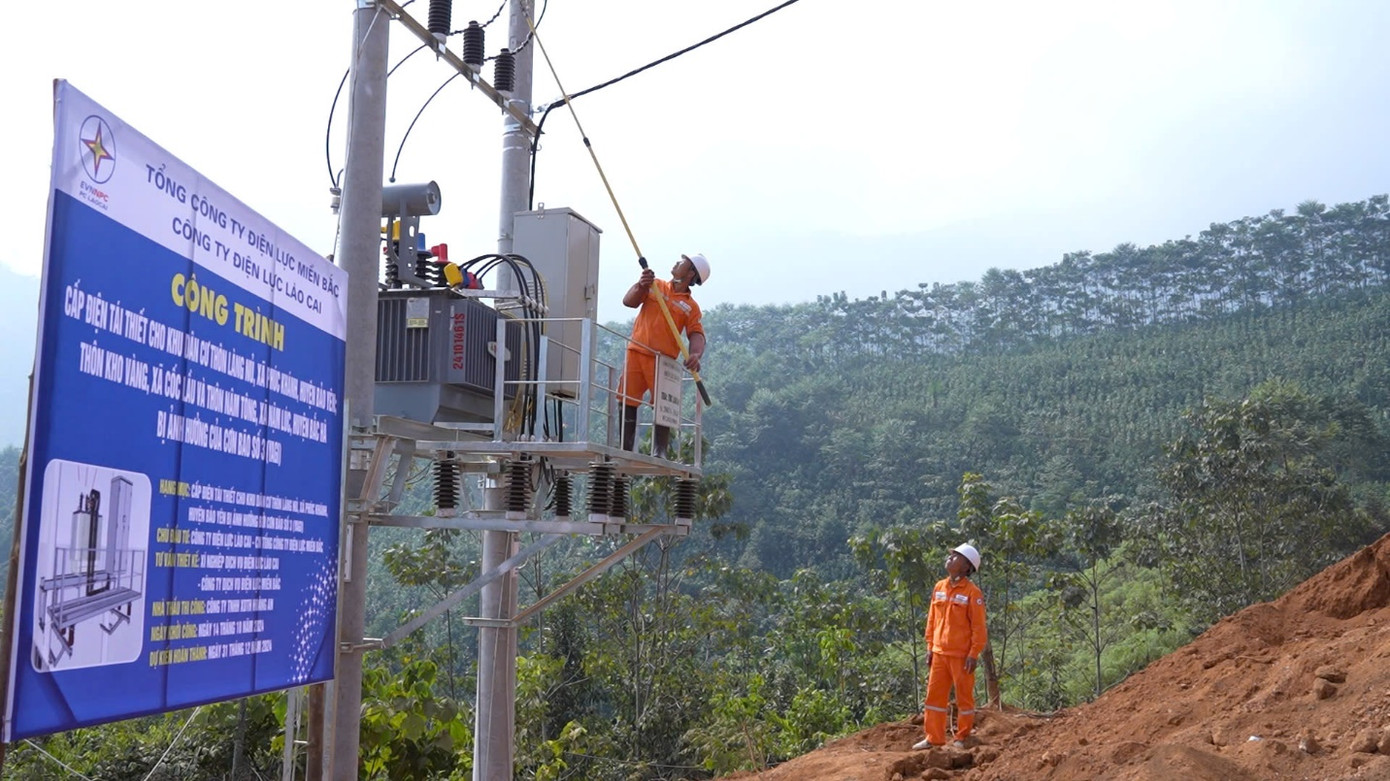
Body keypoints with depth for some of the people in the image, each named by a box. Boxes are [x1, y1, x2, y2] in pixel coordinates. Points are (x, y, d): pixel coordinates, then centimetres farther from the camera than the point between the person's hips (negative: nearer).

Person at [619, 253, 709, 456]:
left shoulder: (691, 307, 5)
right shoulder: (654, 286, 15)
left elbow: (696, 334, -7)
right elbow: (628, 302, 9)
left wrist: (695, 354, -28)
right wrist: (641, 285, -11)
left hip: (663, 361, -2)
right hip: (636, 353, 2)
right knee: (627, 403, 0)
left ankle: (659, 453, -1)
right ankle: (625, 452, 4)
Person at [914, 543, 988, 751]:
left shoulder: (972, 592, -8)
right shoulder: (939, 587, 10)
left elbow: (978, 627, -9)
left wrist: (974, 654, -14)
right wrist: (930, 647, 11)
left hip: (961, 655, -6)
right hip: (939, 653, 6)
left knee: (964, 696, 5)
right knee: (934, 694, 6)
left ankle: (962, 739, 15)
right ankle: (933, 738, 13)